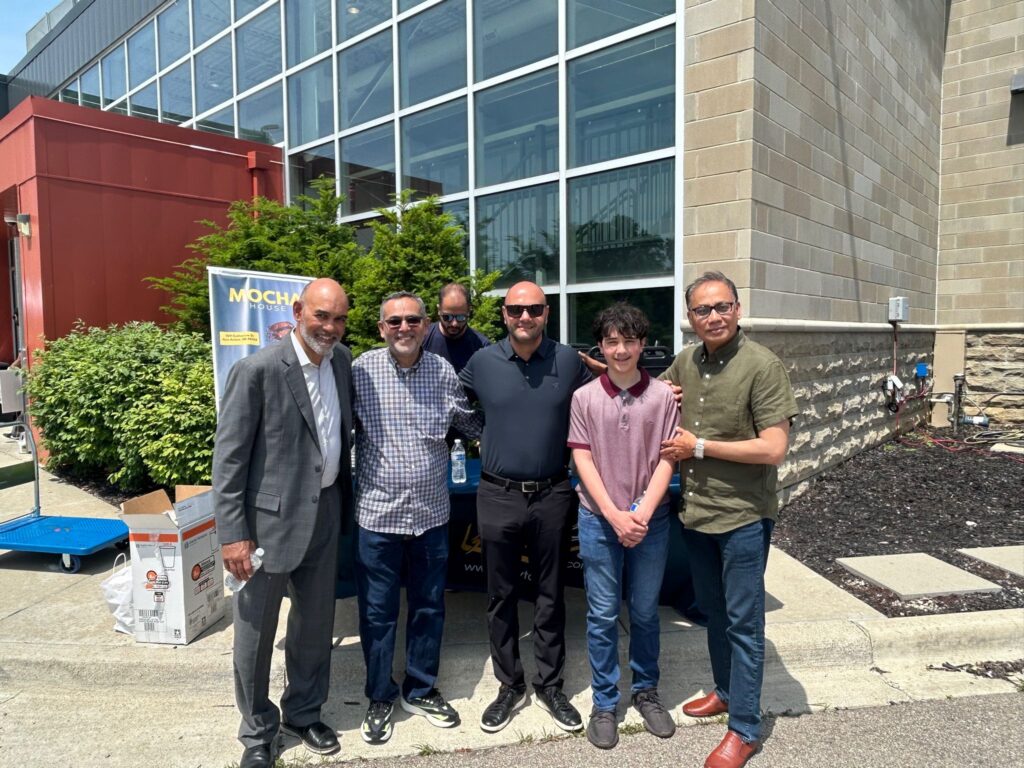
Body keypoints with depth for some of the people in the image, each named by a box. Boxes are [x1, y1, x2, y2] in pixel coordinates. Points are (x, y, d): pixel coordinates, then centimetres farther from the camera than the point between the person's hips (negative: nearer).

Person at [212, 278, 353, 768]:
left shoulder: (342, 360, 2)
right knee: (255, 632, 12)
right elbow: (228, 457, -14)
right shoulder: (257, 370, -16)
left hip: (325, 512, 6)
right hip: (271, 517, -5)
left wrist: (346, 498, 11)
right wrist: (233, 534, -15)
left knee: (316, 624, 19)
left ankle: (303, 713, 41)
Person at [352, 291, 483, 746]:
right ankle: (380, 698, 33)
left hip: (431, 513, 2)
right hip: (378, 513, -2)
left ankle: (420, 690, 38)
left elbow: (473, 423, 10)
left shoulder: (442, 372, -1)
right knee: (377, 612, 12)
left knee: (429, 607, 16)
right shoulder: (361, 371, -8)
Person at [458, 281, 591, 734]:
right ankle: (509, 686, 29)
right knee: (501, 597, 12)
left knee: (550, 595, 13)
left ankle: (549, 686, 31)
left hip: (552, 495, 0)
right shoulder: (481, 362, -2)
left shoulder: (569, 361, -3)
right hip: (498, 496, 1)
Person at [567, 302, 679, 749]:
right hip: (599, 520, 0)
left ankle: (646, 691, 34)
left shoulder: (663, 395, -2)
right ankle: (604, 703, 24)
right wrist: (616, 516, -12)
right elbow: (583, 461, -4)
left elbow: (666, 460, -3)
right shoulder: (584, 397, -3)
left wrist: (642, 513, -13)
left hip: (650, 520, 1)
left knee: (645, 613, 14)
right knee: (603, 616, 8)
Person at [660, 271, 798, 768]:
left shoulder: (762, 366, -15)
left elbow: (774, 448, -20)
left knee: (743, 622, 6)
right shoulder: (685, 362, 3)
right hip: (695, 513, 6)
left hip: (742, 517, -6)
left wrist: (699, 447, -17)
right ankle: (725, 690, 42)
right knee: (712, 612, 21)